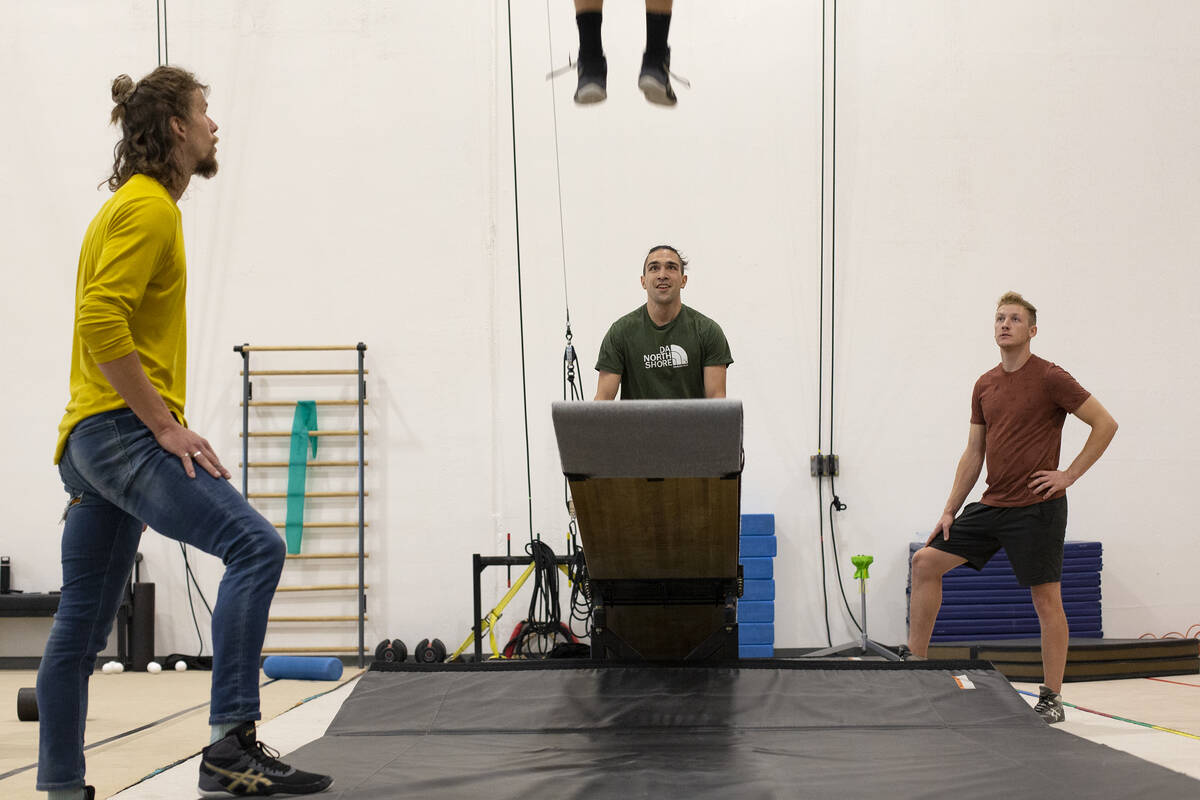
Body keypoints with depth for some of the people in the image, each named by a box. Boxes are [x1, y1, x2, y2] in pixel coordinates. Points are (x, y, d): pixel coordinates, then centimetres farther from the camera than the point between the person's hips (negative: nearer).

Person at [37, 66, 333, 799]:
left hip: (90, 438, 11)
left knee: (83, 628, 11)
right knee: (255, 546, -21)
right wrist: (167, 426, -21)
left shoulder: (140, 204, 23)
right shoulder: (148, 206, -9)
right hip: (124, 430, -11)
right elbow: (102, 323, -21)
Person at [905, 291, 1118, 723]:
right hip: (992, 506, 7)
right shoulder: (984, 386, 11)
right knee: (926, 562, 1)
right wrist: (949, 511, 11)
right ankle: (915, 661, 7)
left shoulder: (1050, 378, -8)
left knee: (1046, 599, -1)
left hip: (1037, 509, -7)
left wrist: (1069, 474, -11)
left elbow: (1105, 424, -8)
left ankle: (1051, 699, 8)